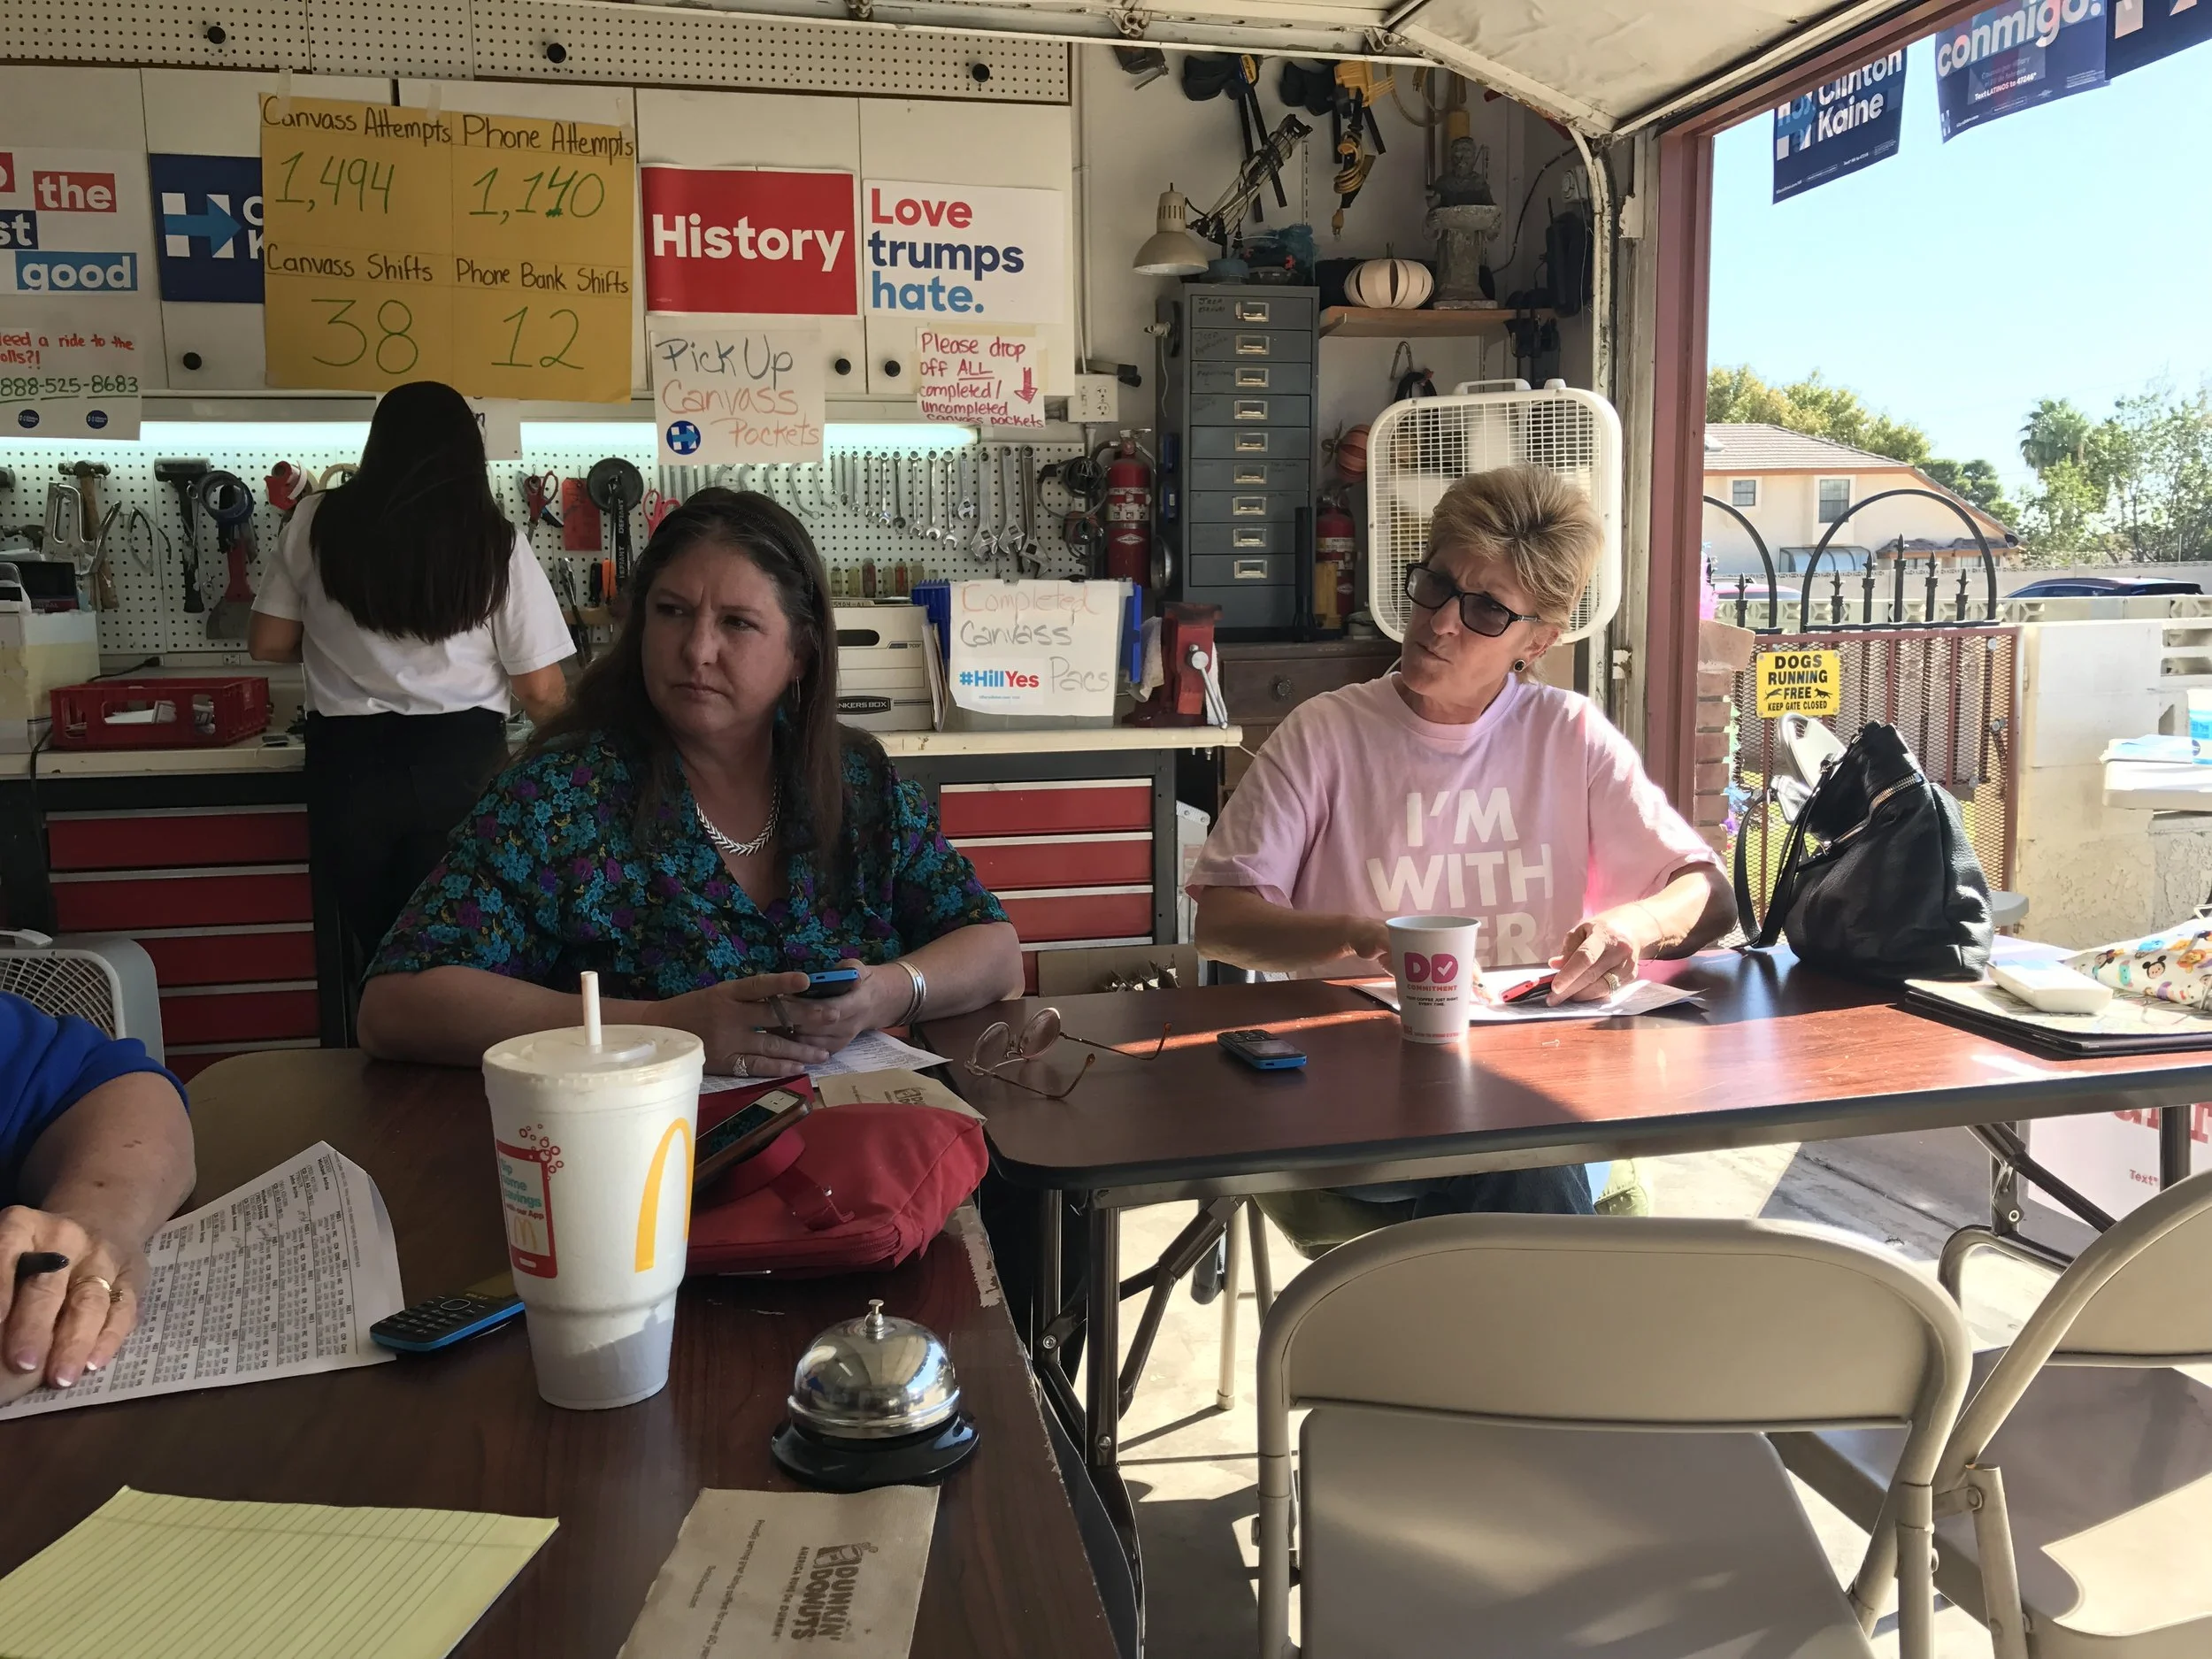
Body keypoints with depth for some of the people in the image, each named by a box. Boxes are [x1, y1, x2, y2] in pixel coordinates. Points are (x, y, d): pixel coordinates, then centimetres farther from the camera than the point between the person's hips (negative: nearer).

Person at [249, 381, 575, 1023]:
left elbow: (268, 643, 10)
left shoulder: (319, 523, 3)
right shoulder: (495, 542, -4)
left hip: (348, 765, 2)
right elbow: (541, 692, -4)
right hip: (460, 762, -2)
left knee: (368, 951, 15)